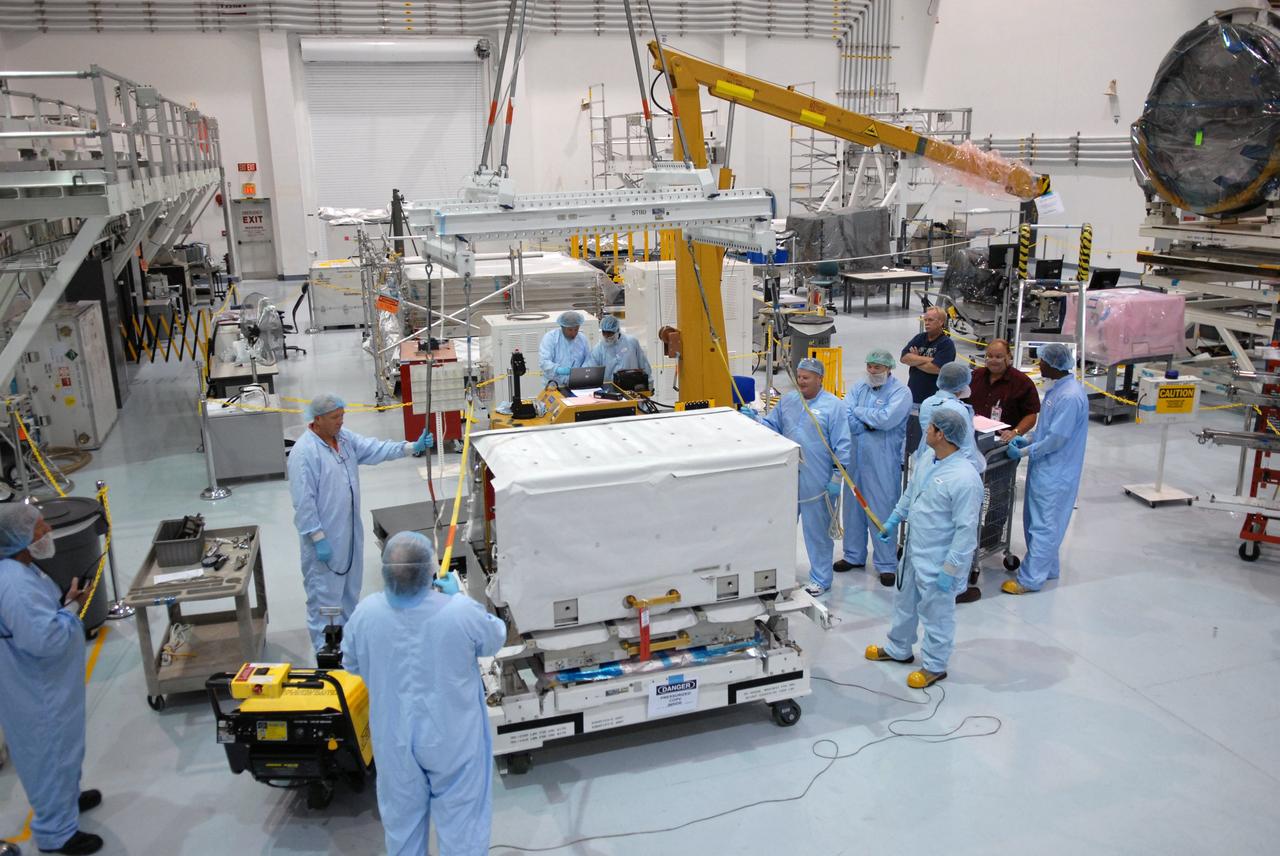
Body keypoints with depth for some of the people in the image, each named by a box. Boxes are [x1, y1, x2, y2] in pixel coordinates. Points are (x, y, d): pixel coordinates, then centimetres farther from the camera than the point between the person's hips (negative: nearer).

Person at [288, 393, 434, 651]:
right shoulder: (304, 452, -21)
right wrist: (318, 539, -21)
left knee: (350, 588, 21)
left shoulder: (345, 438, 3)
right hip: (324, 536, -8)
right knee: (324, 593, 1)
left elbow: (376, 449, -1)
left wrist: (413, 447, -14)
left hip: (350, 531, 9)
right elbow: (303, 502, -21)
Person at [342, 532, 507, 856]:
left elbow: (351, 664, -1)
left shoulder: (366, 613, -21)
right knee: (461, 818, 18)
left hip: (395, 739, 3)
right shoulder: (461, 611, -29)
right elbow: (495, 639, -6)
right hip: (453, 737, -2)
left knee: (402, 817, 25)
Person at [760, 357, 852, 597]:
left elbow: (842, 445, -9)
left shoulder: (834, 406, -8)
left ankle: (820, 579, 20)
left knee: (818, 532, 6)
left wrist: (837, 476, -13)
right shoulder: (787, 401, 8)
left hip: (818, 483, -5)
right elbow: (770, 426, 12)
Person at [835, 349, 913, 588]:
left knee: (882, 511, -1)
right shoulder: (859, 388, 8)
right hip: (855, 458, 6)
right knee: (853, 506, 14)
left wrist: (858, 411, -8)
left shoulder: (900, 391, -7)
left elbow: (887, 419, -22)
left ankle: (886, 565, 11)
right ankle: (854, 556, 30)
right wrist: (872, 424, -15)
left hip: (884, 462, -5)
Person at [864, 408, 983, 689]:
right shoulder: (929, 463, -1)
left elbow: (966, 530, -25)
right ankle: (898, 649, 45)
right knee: (905, 603, 25)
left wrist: (950, 569, -22)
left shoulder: (965, 478, -28)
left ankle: (934, 665, 30)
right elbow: (910, 494, 17)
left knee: (935, 613, 10)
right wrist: (893, 520, 20)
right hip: (914, 552, 9)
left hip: (938, 561, -9)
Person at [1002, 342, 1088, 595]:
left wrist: (1024, 452, -14)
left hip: (1055, 474, -10)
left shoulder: (1070, 397, -23)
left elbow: (1057, 438, -22)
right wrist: (1027, 439, 7)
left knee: (1043, 526, -2)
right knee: (1035, 521, 19)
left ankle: (1030, 579, 5)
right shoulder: (1057, 389, 8)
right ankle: (1046, 568, 32)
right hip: (1043, 469, 10)